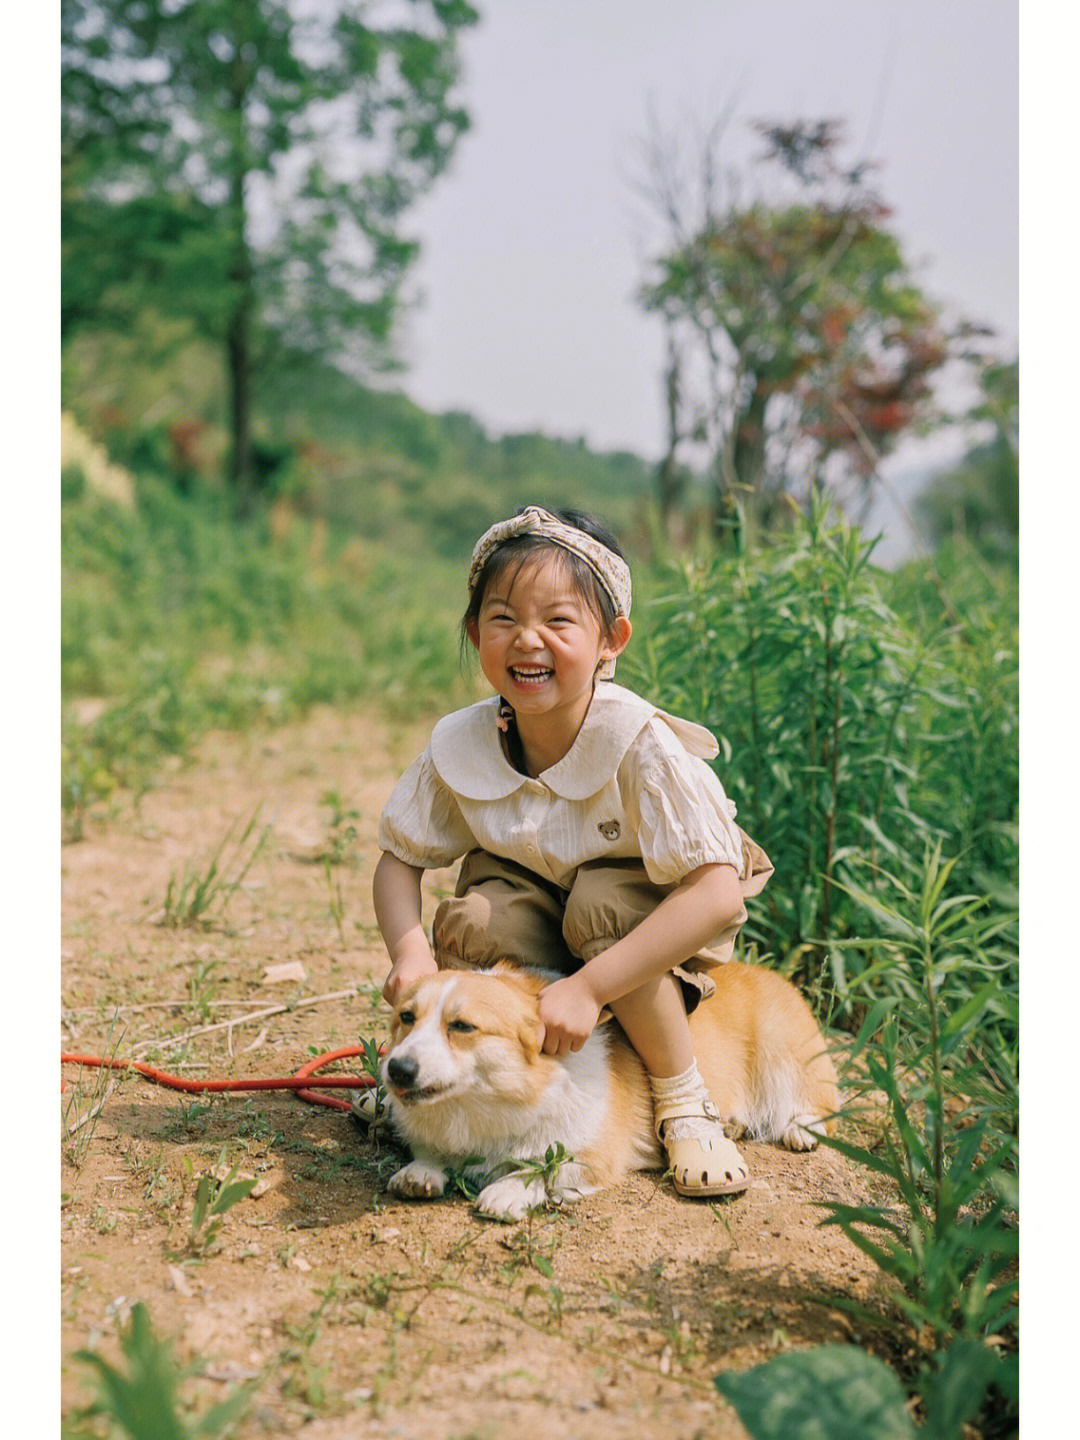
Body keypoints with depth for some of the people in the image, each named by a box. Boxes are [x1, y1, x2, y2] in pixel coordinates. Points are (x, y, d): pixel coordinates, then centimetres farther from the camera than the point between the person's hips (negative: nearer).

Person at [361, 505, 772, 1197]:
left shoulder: (641, 747, -31)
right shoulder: (460, 747, -18)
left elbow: (718, 895, -37)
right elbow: (400, 856, -4)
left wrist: (588, 988, -41)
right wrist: (410, 949, -25)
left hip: (654, 924, -3)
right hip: (540, 894, 3)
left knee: (602, 905, -35)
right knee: (473, 918, -28)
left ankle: (685, 1100, -13)